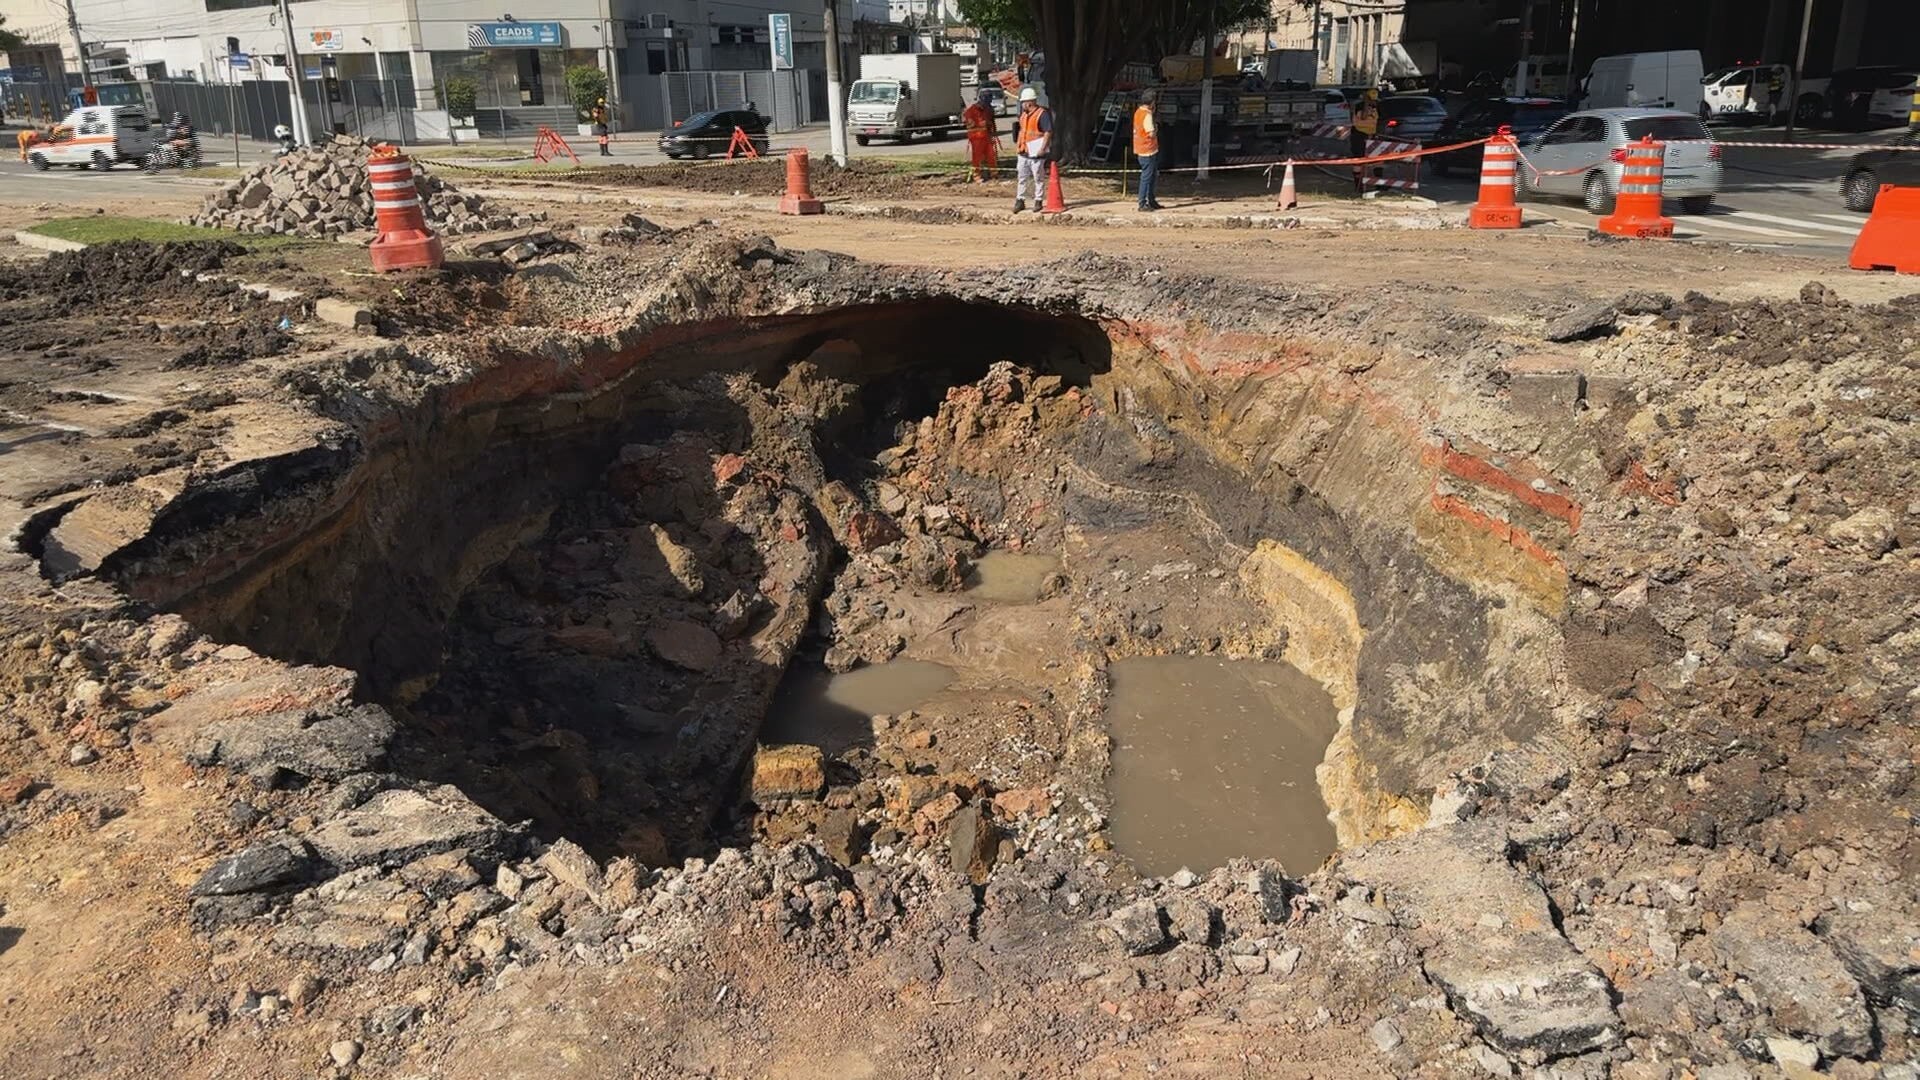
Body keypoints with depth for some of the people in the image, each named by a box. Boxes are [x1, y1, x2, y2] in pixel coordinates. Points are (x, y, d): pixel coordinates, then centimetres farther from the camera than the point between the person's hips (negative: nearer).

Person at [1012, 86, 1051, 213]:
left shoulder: (1042, 114, -12)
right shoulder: (1023, 115, 14)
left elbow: (1048, 132, -16)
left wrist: (1042, 149, -20)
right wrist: (1019, 146, 15)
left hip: (1036, 153, -8)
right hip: (1024, 153, 8)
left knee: (1038, 178, 0)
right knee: (1021, 178, 8)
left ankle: (1039, 201, 9)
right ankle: (1020, 201, 15)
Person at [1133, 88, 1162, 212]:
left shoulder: (1138, 112, 9)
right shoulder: (1147, 115, -19)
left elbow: (1135, 130, 18)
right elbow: (1152, 133, -24)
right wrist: (1156, 126, -4)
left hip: (1141, 149, 10)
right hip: (1148, 150, -10)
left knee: (1153, 175, 18)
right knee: (1146, 177, -4)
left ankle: (1151, 201, 25)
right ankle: (1142, 204, -1)